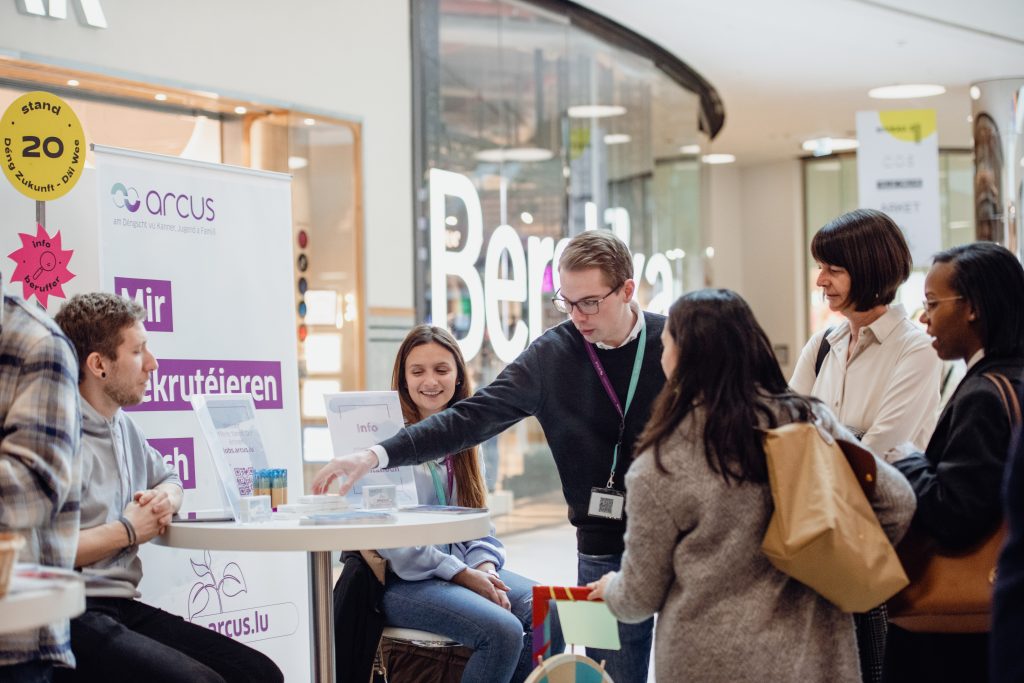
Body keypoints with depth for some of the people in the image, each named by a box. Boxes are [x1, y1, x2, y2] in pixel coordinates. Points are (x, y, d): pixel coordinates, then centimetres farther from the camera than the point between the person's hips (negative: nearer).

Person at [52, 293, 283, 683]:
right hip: (70, 618, -9)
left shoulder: (122, 427, 16)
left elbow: (168, 479, 36)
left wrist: (166, 499, 10)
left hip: (123, 607, 9)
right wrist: (126, 531, -9)